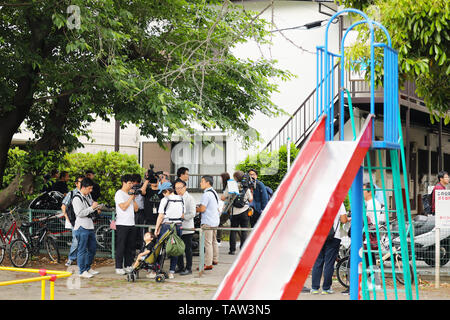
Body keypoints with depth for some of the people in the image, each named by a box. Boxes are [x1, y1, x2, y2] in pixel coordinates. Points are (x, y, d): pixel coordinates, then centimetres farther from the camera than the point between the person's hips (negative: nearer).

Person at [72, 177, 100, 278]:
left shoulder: (88, 196, 14)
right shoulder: (77, 198, -13)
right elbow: (80, 213, -21)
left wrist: (96, 208, 9)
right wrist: (92, 208, -19)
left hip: (90, 226, 9)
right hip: (82, 228, -9)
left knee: (92, 248, 15)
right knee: (82, 250, -3)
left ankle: (88, 268, 27)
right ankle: (82, 271, 3)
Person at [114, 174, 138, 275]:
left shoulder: (131, 193, 16)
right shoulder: (119, 193, -4)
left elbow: (136, 208, 13)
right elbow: (123, 207, -14)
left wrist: (134, 199, 1)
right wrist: (131, 197, -9)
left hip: (131, 224, 7)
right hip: (122, 224, -7)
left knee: (130, 246, 8)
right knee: (120, 247, -4)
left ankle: (128, 265, 16)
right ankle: (118, 267, 1)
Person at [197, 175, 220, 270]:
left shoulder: (206, 194, -17)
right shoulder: (214, 192, 13)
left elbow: (202, 209, -20)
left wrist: (195, 209, -1)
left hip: (207, 222, -10)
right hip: (215, 220, 10)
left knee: (208, 243, -8)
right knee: (214, 241, 19)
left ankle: (208, 264, -9)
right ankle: (215, 260, 30)